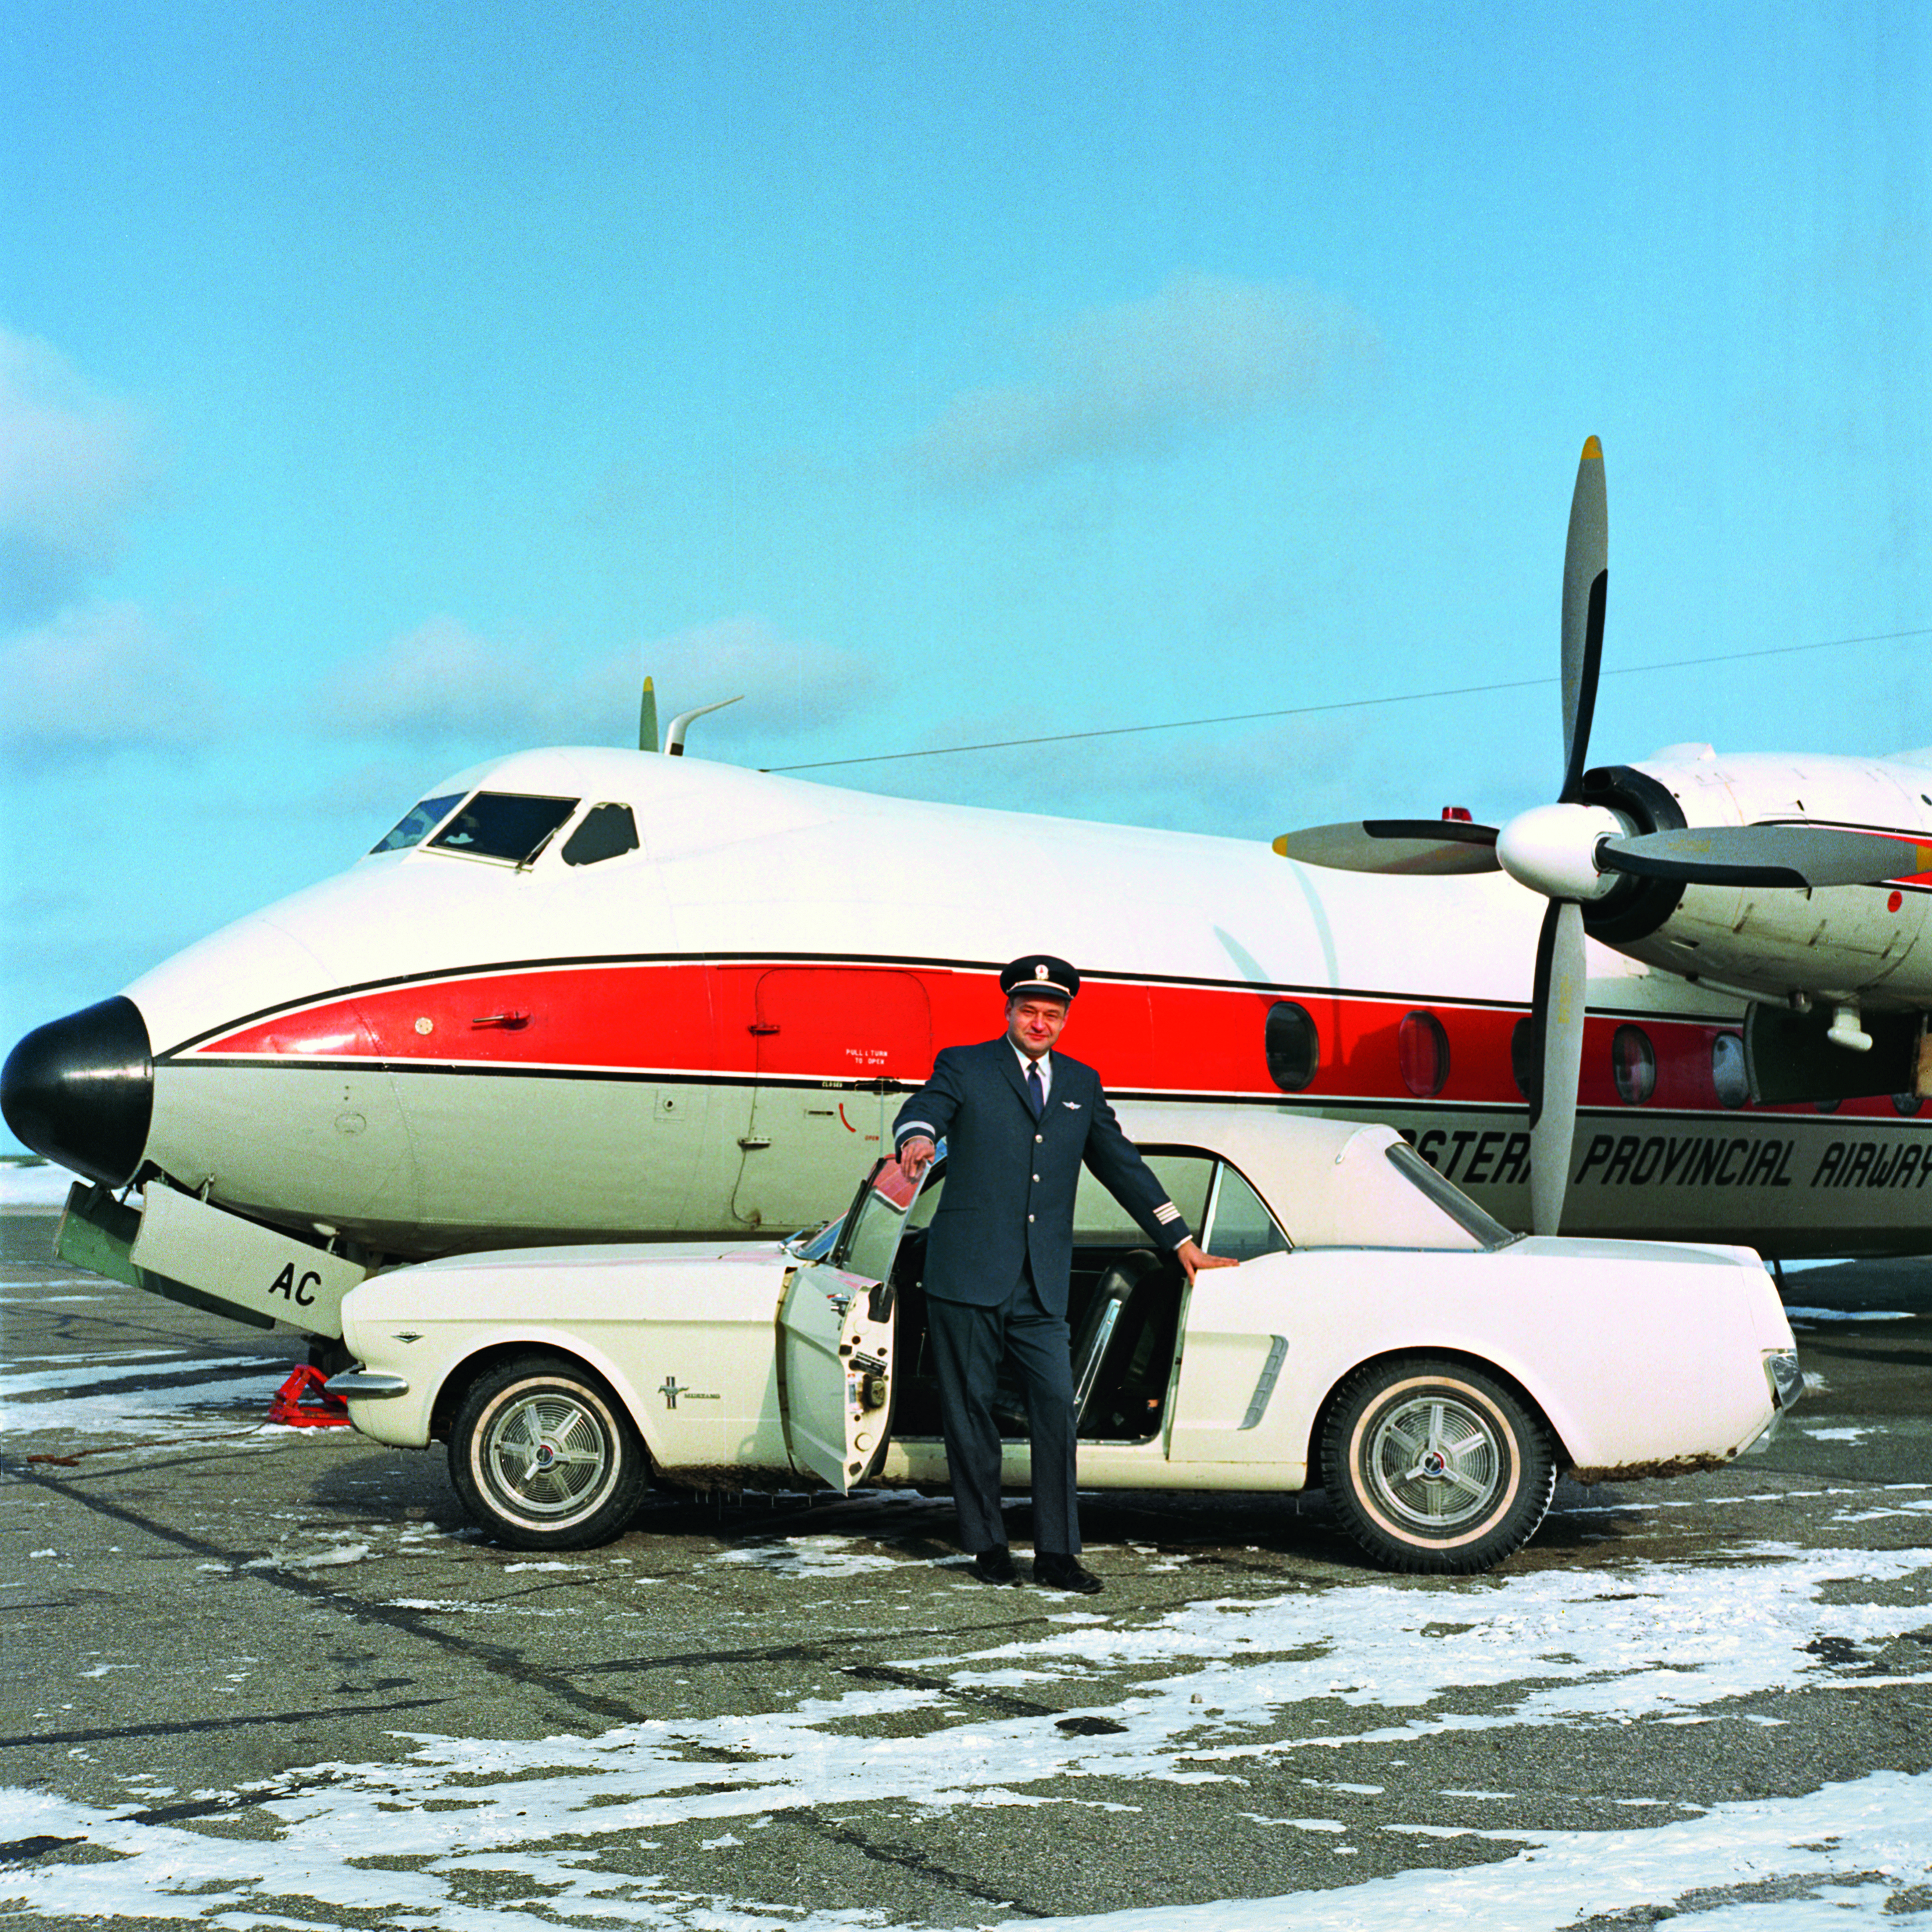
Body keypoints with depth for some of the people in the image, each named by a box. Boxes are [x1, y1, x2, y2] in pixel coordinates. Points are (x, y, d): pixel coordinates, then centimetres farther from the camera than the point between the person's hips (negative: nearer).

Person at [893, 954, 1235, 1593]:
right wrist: (917, 1139, -40)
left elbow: (1121, 1164, 20)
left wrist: (1180, 1241, 18)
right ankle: (987, 1546, 16)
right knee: (970, 1410, 4)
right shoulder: (964, 1066, 4)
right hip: (967, 1275, -3)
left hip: (1042, 1287, 3)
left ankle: (1056, 1553, 1)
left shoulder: (1081, 1084, 16)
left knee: (1056, 1408, -6)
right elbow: (922, 1111, -14)